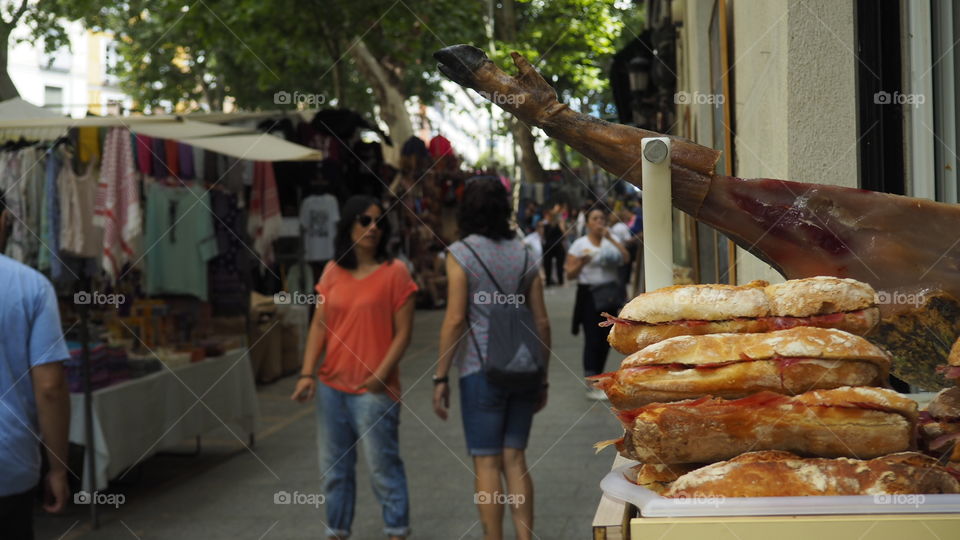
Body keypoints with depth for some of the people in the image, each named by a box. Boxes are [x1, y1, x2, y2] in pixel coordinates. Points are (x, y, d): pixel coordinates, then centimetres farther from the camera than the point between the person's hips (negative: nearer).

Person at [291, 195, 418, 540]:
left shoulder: (394, 272, -6)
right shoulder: (332, 272, 7)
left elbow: (402, 333, -7)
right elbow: (319, 325, 8)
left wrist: (381, 375, -16)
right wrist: (307, 374, -1)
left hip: (373, 390, -5)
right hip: (331, 386, 5)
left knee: (382, 465, 1)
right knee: (334, 468, 14)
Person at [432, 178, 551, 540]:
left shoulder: (461, 253, -5)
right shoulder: (524, 255, 8)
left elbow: (455, 319, -11)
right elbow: (542, 322, 7)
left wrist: (440, 378, -6)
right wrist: (541, 379, 15)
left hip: (482, 368, -5)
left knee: (486, 464, 1)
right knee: (515, 459, 10)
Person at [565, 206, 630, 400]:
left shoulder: (611, 240, 9)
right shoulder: (580, 244, -1)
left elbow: (626, 258, -8)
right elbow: (570, 274, -3)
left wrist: (611, 239, -13)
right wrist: (582, 262, -21)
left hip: (610, 294, 4)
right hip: (589, 295, -4)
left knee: (606, 339, 8)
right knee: (593, 339, -8)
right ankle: (591, 386, -4)